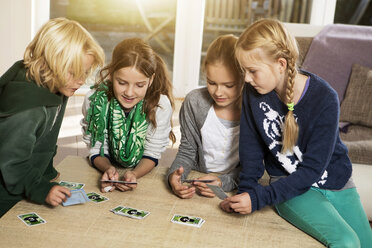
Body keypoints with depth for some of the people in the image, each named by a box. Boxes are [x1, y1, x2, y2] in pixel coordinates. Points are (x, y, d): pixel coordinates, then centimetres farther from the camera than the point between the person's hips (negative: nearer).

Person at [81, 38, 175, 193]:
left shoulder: (161, 105, -20)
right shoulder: (95, 100, -18)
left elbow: (152, 154, -10)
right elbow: (96, 150, -7)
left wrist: (134, 174, -29)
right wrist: (108, 168, -28)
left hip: (144, 173, 1)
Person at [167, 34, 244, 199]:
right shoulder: (195, 102, -5)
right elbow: (187, 152, 4)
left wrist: (225, 182, -24)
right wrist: (174, 174, -18)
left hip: (237, 189, -2)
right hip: (196, 183, 3)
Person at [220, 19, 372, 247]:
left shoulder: (324, 99, -23)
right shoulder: (254, 93, -12)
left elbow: (312, 169, -23)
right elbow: (251, 150, -2)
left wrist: (258, 198, -28)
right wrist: (246, 193, -12)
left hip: (337, 184, 1)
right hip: (289, 185, 0)